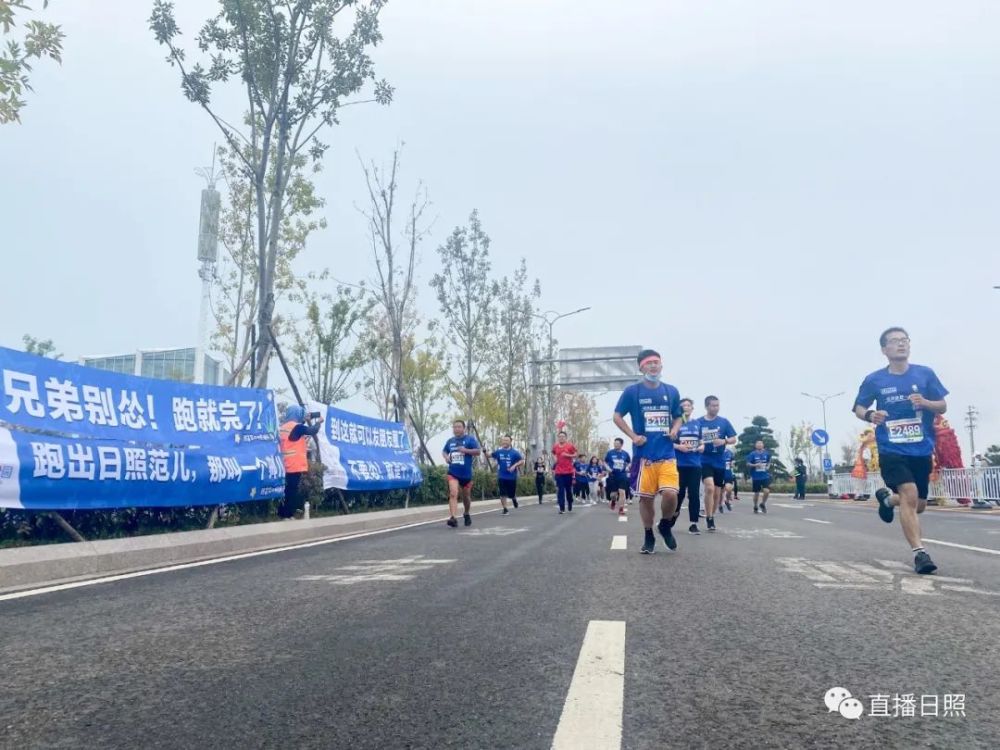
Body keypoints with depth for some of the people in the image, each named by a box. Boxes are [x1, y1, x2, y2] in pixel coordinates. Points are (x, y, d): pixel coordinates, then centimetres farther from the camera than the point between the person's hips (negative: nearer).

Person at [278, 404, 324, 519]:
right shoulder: (296, 427, -14)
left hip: (287, 465, 8)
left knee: (289, 490, 15)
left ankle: (282, 513, 20)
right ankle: (288, 515, -2)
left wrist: (306, 422, 20)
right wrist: (318, 422, 7)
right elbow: (313, 431, -12)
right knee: (293, 491, -3)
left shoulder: (282, 427, 12)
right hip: (296, 465, -8)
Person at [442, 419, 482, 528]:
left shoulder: (470, 439, -3)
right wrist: (446, 457, 2)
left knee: (466, 496, 15)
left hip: (466, 473, -1)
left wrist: (466, 450, -23)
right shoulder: (450, 441, 9)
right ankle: (453, 518, -26)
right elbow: (444, 451, 24)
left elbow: (478, 451, -10)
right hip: (453, 473, 1)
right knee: (453, 494, -19)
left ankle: (467, 514, 41)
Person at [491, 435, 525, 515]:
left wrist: (514, 466, -20)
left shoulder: (515, 452, -7)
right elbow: (490, 455, 11)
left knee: (511, 494, 9)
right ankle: (505, 509, 10)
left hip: (512, 476, -1)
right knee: (503, 494, -3)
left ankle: (514, 498, 43)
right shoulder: (499, 451, 1)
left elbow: (522, 461, -6)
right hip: (501, 476, 2)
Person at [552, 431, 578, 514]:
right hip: (559, 472, 2)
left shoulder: (570, 446, -3)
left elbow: (575, 455, 1)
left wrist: (568, 455, -14)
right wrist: (555, 458, 7)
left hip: (569, 471, -2)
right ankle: (562, 508, -5)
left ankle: (570, 506, 27)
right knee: (560, 490, -5)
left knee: (569, 489, 8)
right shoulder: (555, 447, 6)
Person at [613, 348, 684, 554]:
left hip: (667, 454, 2)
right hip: (644, 454, -2)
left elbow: (678, 417, 20)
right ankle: (649, 537, 22)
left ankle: (665, 526, 18)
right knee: (646, 497, 3)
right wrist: (633, 436, -8)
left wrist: (675, 429, -2)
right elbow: (617, 417, 3)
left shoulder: (671, 391, 8)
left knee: (670, 494, -12)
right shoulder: (632, 391, -2)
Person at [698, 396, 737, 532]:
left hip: (720, 462, 3)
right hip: (705, 461, -3)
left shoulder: (724, 422, 2)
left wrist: (724, 441, -15)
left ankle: (712, 517, 29)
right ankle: (709, 519, -8)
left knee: (717, 492, 10)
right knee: (710, 487, -21)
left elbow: (733, 439, 5)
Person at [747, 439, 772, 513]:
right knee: (756, 493, 6)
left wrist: (768, 466, 1)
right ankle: (755, 507, 27)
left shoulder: (767, 453, 4)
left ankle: (763, 504, 11)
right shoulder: (752, 454, -5)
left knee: (767, 491, -14)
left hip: (765, 476, 2)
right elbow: (748, 464, -5)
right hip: (756, 477, -2)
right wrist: (755, 465, -21)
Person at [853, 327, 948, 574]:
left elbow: (943, 407, 6)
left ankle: (887, 498, 45)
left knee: (918, 506, 13)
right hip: (892, 450, -3)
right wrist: (870, 415, -17)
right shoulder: (874, 380, -1)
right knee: (909, 496, -22)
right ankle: (919, 553, -17)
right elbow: (858, 408, 7)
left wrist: (925, 403, -16)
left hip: (922, 450, 3)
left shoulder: (925, 374, 2)